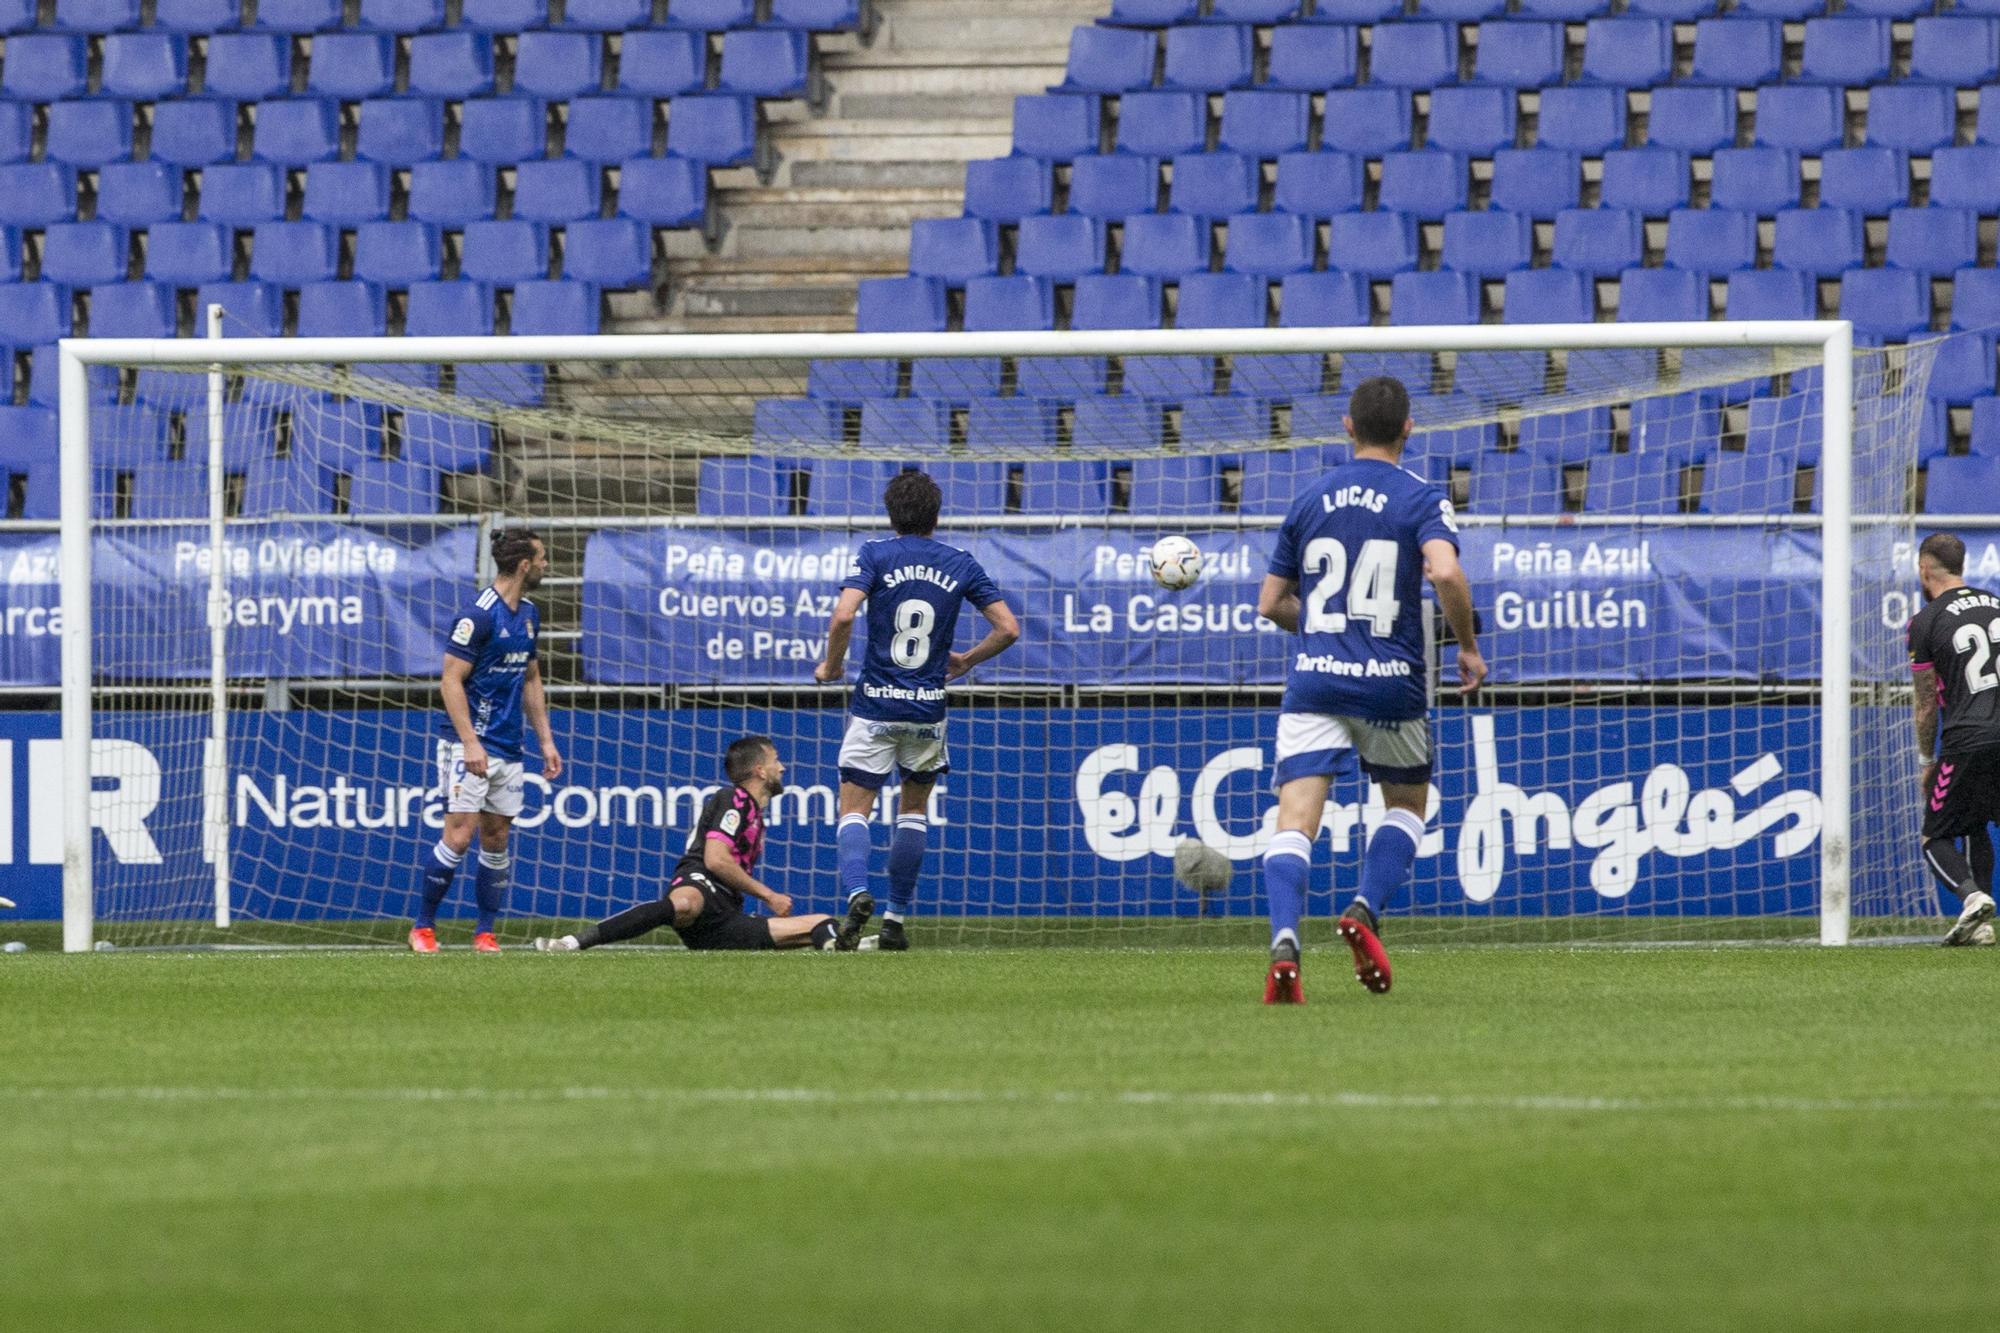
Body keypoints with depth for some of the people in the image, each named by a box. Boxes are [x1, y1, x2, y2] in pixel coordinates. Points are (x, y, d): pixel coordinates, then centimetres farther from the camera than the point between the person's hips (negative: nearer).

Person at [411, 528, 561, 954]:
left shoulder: (528, 615, 12)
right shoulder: (479, 615, -14)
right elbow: (451, 681, -15)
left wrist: (546, 740, 17)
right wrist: (470, 742, -22)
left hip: (508, 750, 8)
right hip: (472, 746, -8)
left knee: (496, 839, 7)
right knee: (459, 835, -11)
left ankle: (485, 931, 12)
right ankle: (423, 927, -1)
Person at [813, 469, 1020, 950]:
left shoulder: (875, 555, -4)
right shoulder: (960, 564, 4)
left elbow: (843, 616, -19)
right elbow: (1008, 627, 2)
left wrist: (830, 666, -1)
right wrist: (966, 661, 18)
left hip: (874, 706, -2)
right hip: (928, 709, 2)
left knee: (854, 809, 2)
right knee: (914, 810, 19)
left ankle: (856, 889, -26)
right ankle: (897, 918, 14)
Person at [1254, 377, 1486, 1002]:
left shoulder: (1310, 500, 11)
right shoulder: (1421, 499, -1)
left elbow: (1270, 603, 15)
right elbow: (1445, 573, -20)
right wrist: (1468, 646, -5)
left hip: (1313, 680, 1)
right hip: (1390, 683, -1)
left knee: (1295, 821, -6)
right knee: (1407, 803, 22)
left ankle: (1284, 941, -30)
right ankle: (1366, 910, -1)